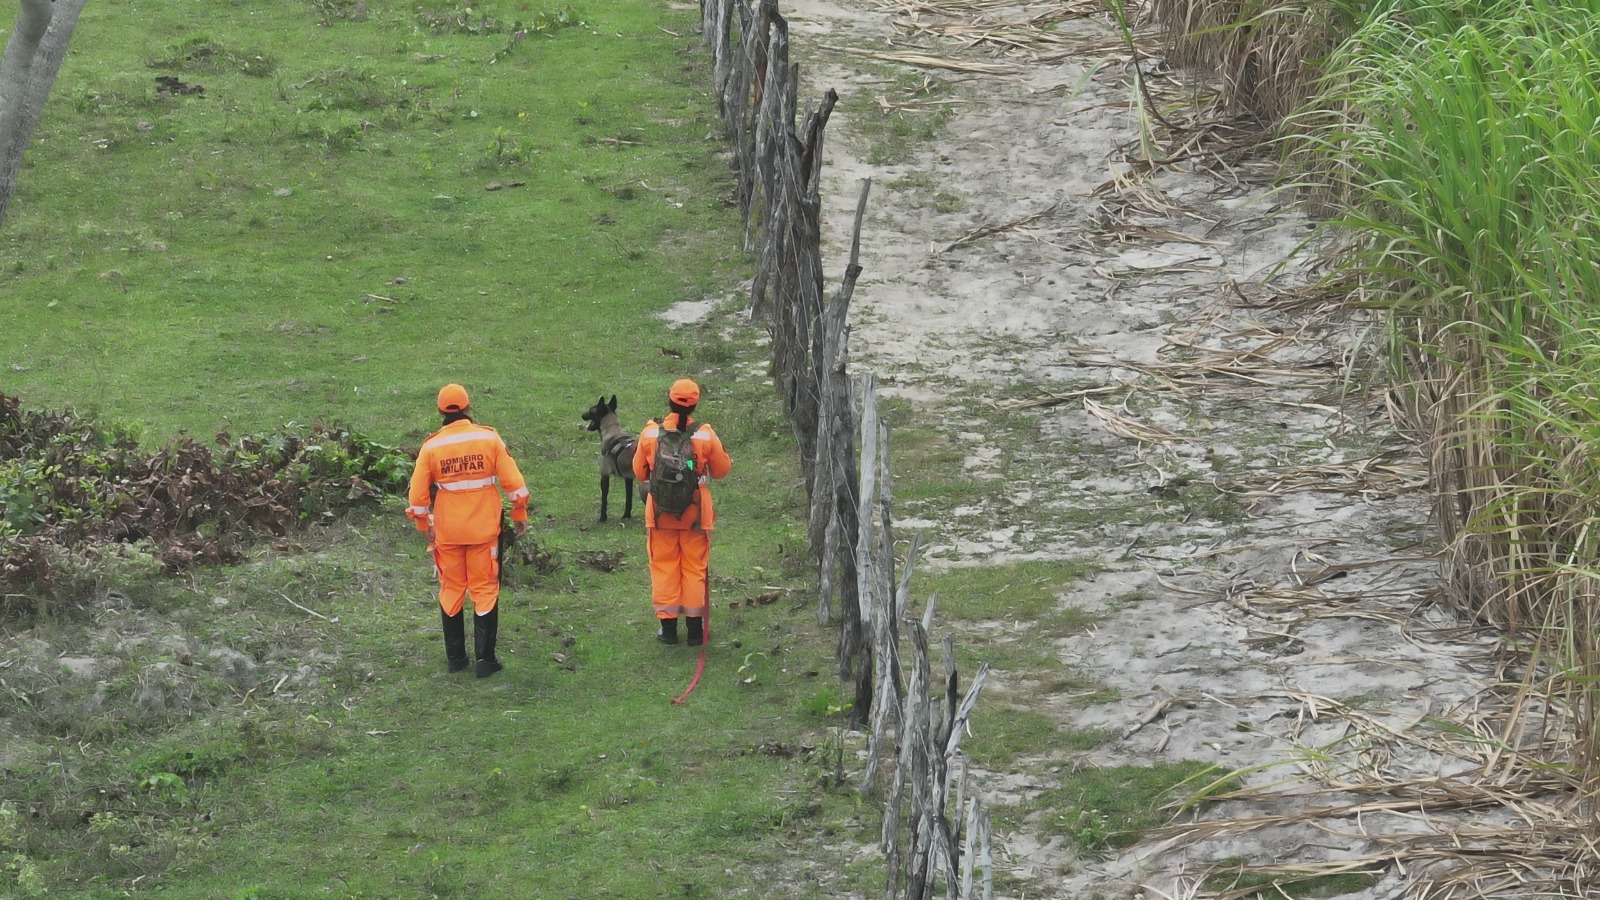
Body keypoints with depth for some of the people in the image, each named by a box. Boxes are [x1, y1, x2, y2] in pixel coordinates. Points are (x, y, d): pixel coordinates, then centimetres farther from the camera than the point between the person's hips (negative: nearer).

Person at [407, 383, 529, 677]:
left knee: (451, 589, 14)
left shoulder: (431, 446, -5)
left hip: (447, 531, 1)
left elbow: (418, 494, -1)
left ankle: (455, 657, 19)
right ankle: (485, 658, 5)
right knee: (485, 589, 7)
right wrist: (519, 515, 7)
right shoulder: (489, 438, -7)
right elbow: (513, 482, -6)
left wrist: (425, 526, 13)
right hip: (484, 530, -1)